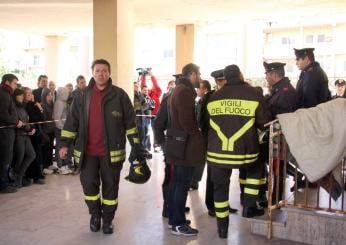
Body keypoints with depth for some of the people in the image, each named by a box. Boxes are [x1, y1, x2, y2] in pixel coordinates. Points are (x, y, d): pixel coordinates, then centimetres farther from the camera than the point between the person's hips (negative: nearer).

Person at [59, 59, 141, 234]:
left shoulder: (119, 95, -3)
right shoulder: (82, 96, 4)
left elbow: (130, 122, -2)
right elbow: (72, 121, 7)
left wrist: (135, 145, -6)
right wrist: (65, 144, 2)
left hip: (112, 151, -1)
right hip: (87, 151, 2)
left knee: (110, 186, 8)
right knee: (88, 184, 1)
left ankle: (108, 219, 26)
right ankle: (95, 213, 28)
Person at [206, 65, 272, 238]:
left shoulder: (214, 97, 7)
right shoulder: (254, 94, -3)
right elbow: (266, 122, -1)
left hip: (217, 152, 2)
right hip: (244, 152, -2)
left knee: (220, 187, 16)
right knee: (256, 169, 28)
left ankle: (222, 227, 23)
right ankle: (249, 207, 25)